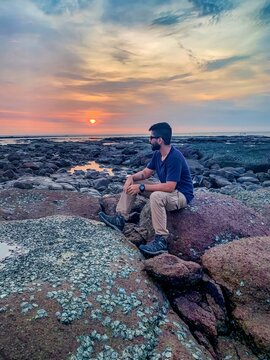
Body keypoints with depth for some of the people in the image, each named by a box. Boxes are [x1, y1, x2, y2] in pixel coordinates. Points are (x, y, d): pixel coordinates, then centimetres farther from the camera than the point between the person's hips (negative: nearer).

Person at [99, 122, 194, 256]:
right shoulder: (157, 154, 0)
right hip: (166, 189, 9)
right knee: (131, 183, 2)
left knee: (156, 196, -41)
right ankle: (119, 219, -3)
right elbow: (145, 172, 8)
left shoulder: (175, 157, -28)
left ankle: (161, 241, -29)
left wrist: (141, 187, -31)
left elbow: (169, 187, -34)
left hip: (181, 195, -9)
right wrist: (132, 177, -14)